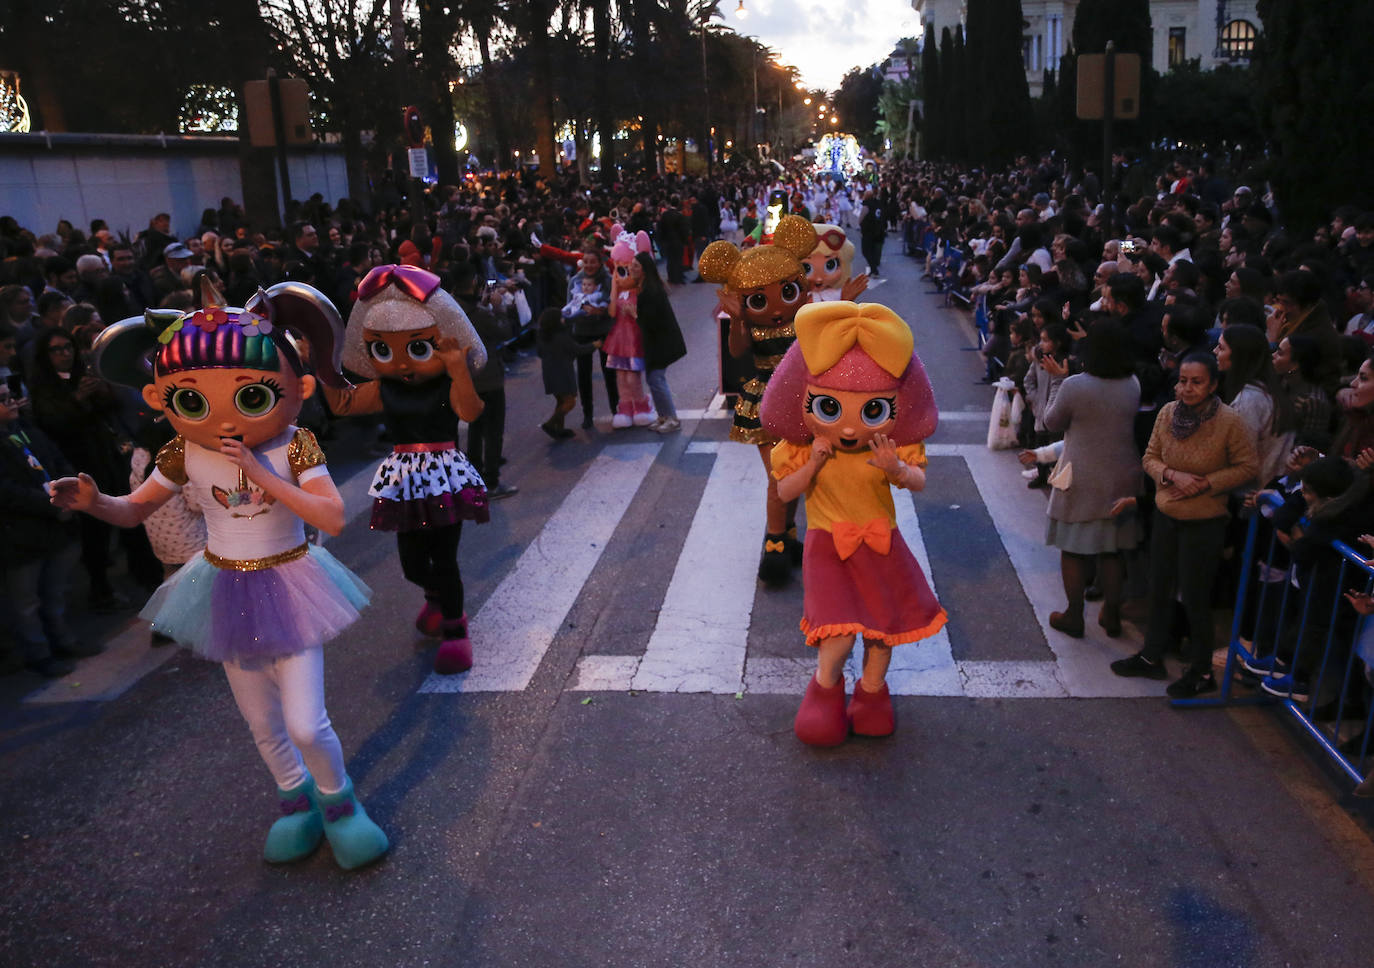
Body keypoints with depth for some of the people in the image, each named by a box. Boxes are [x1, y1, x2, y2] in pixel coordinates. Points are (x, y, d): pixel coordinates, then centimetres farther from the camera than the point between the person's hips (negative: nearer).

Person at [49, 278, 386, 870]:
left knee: (306, 725, -6)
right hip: (226, 592, 3)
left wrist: (261, 474, -34)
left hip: (288, 586, -3)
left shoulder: (293, 448, -18)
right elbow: (132, 510, 2)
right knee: (261, 722, 18)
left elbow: (332, 518, -29)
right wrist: (92, 502, -20)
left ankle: (337, 800, 24)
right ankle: (295, 798, 44)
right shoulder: (186, 457, -10)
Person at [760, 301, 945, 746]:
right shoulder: (804, 450, -13)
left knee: (885, 624, 12)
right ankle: (826, 685, 16)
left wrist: (896, 469, -29)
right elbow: (784, 492, -8)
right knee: (841, 632, -15)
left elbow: (920, 483, -7)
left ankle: (872, 689, 36)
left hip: (880, 546, 3)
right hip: (828, 547, -3)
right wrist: (813, 464, -25)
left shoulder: (890, 450, -11)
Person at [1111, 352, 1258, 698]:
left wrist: (1205, 484, -19)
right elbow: (1150, 458, 2)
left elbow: (1247, 467, -9)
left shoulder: (1231, 422, -19)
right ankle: (1151, 657, 37)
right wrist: (1173, 475, -17)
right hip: (1165, 514, 5)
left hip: (1205, 522, -5)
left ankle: (1201, 672, 25)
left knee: (1195, 598, 5)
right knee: (1160, 590, 19)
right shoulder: (1167, 413, -6)